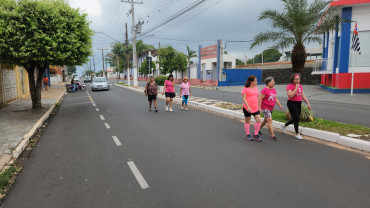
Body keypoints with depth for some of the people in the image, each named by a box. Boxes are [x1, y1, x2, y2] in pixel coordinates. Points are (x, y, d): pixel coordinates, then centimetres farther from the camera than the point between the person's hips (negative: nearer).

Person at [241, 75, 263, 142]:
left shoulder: (256, 88, 13)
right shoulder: (245, 88, -8)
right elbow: (244, 98, -13)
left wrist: (259, 107, 19)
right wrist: (248, 107, -22)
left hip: (255, 108, 6)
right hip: (247, 108, -5)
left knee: (259, 120, -5)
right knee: (247, 121, 7)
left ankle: (255, 135, 10)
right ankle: (248, 135, 20)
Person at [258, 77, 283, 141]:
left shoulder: (274, 90, 9)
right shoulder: (265, 90, -16)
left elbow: (276, 99, 14)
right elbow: (260, 99, -17)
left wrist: (280, 105, 1)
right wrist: (259, 108, -21)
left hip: (271, 108, 9)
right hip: (265, 108, -9)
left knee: (266, 120, 19)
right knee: (269, 120, -14)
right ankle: (272, 135, -10)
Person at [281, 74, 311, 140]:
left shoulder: (300, 86, 11)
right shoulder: (289, 86, -10)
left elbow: (303, 95, 14)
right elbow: (290, 96, -23)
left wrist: (308, 103, 9)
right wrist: (296, 88, -19)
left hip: (299, 103, 7)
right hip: (292, 103, -7)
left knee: (296, 119, 11)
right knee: (296, 117, -7)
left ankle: (284, 126, 34)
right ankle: (297, 134, 4)